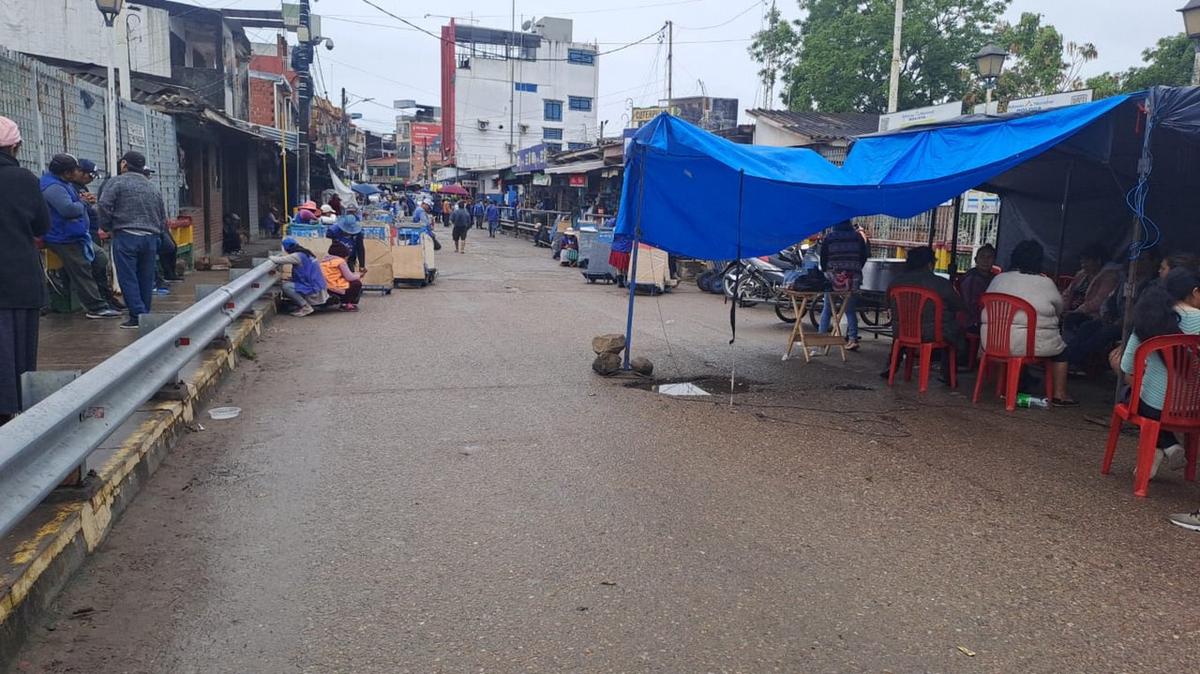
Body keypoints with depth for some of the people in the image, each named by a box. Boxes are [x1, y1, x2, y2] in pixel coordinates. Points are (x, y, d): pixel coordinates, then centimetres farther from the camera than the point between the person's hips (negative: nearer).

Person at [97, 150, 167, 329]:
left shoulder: (116, 182, 0)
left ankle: (138, 316, -8)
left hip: (126, 236, -5)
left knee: (128, 278, -3)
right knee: (146, 279, 10)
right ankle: (145, 315, 15)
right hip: (151, 238, 5)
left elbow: (104, 206, -9)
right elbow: (163, 217, 21)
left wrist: (106, 227, 5)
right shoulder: (152, 187, 18)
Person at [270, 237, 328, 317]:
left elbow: (280, 260, -11)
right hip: (318, 288, 10)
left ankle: (306, 307, -7)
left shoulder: (297, 256, -15)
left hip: (315, 291, -10)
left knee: (285, 286, -14)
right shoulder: (305, 253, 12)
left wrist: (271, 257, 9)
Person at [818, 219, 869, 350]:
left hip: (833, 277, -2)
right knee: (850, 310, 10)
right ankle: (853, 338, 0)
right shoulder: (858, 237, 4)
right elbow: (864, 256, 7)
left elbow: (823, 258, 0)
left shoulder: (828, 237, -2)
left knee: (827, 309, 9)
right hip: (853, 279, 2)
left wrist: (826, 272, 14)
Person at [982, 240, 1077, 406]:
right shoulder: (1046, 283, -3)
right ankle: (1059, 395, 20)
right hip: (1030, 344, -4)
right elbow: (1059, 310, 11)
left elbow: (986, 306, 14)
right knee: (1061, 348, 20)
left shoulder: (998, 279, 6)